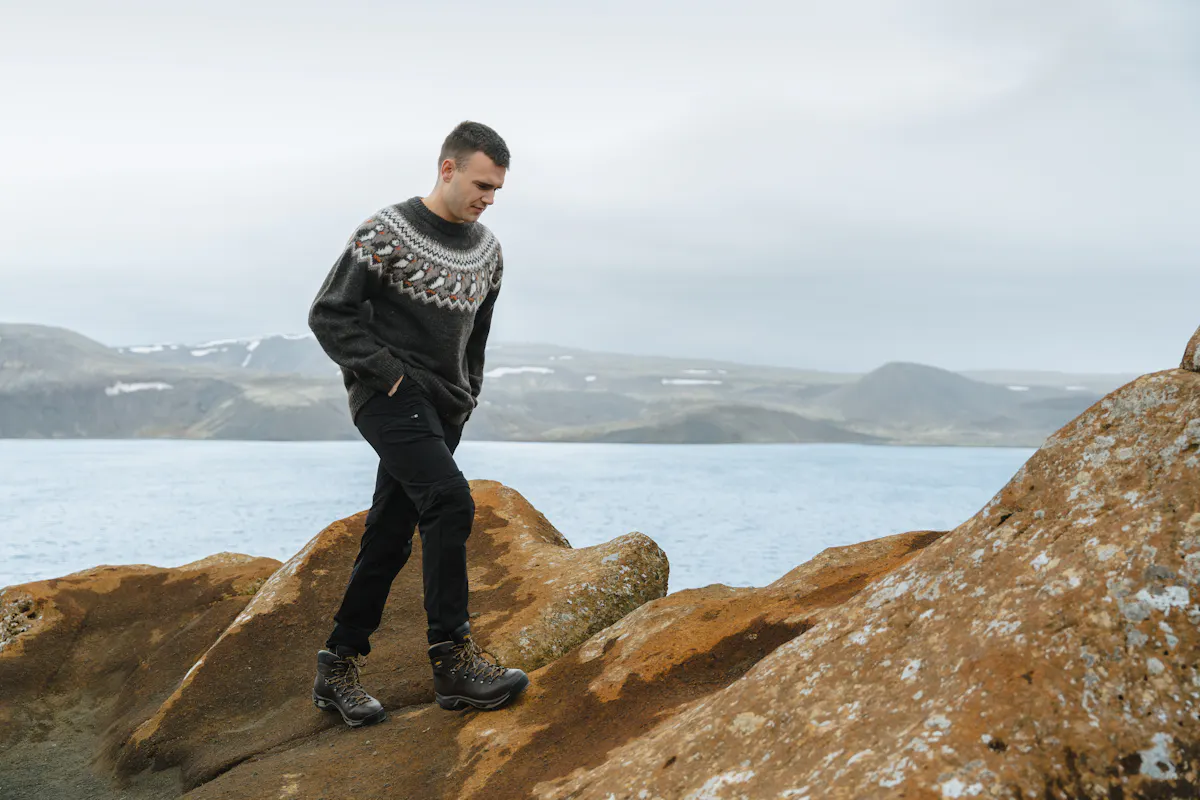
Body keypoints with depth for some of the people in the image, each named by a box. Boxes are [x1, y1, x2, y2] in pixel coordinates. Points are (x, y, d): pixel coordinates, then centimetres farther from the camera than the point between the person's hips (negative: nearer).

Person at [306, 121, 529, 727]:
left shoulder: (488, 250, 13)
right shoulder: (387, 233, -7)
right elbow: (329, 314, -7)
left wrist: (466, 400, 14)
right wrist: (389, 374, -14)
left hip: (442, 411, 7)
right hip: (390, 398, -7)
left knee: (389, 538, 7)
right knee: (450, 502, -25)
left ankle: (338, 668, 17)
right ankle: (453, 662, -21)